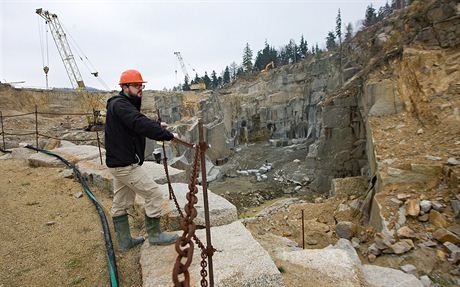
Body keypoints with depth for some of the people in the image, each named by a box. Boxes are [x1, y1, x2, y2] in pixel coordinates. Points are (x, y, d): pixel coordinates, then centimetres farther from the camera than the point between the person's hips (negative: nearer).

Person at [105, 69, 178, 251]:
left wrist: (157, 125, 13)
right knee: (154, 194, -2)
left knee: (121, 203, 17)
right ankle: (154, 235, 13)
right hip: (126, 165, -11)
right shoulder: (120, 104, -18)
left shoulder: (126, 104, 14)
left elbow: (138, 121, 26)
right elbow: (141, 125, -32)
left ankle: (124, 241, 31)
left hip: (119, 163, 11)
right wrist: (168, 135, -31)